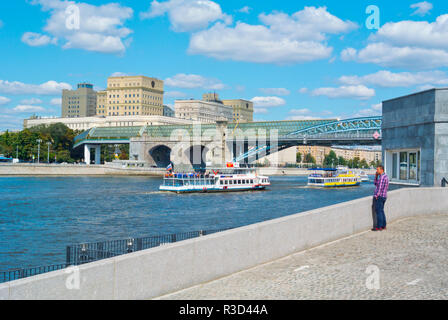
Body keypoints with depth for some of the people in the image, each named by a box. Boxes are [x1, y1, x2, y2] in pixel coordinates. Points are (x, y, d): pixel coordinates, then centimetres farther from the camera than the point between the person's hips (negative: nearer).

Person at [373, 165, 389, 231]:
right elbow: (375, 184, 22)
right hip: (384, 196, 10)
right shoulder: (385, 176, 17)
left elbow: (380, 187, -21)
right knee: (381, 211, 14)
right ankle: (383, 226, 17)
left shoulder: (382, 177, -16)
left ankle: (379, 227, -7)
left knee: (378, 211, -7)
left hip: (379, 196, -10)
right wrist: (376, 176, 9)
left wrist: (376, 195, -16)